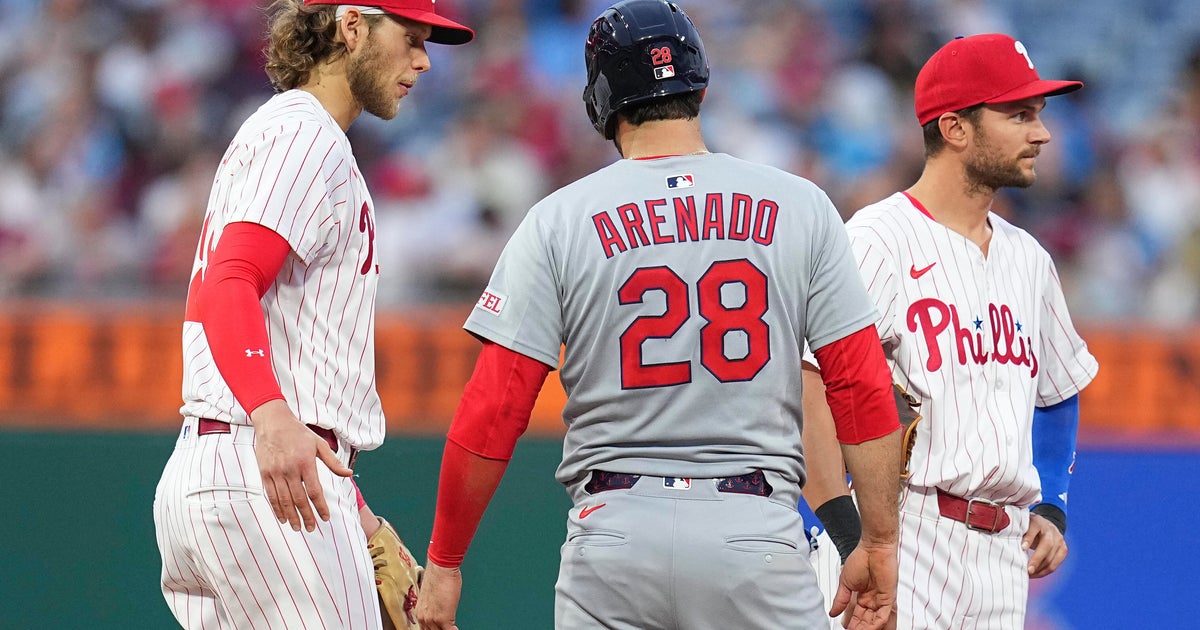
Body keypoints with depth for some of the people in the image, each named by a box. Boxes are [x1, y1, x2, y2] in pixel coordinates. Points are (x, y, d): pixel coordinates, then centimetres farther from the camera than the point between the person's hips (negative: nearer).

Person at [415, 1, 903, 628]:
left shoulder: (557, 219, 2)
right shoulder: (801, 206, 4)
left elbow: (491, 415, -1)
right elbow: (863, 389, 1)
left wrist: (444, 561, 7)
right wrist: (879, 544, 8)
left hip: (613, 528, 0)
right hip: (756, 531, 0)